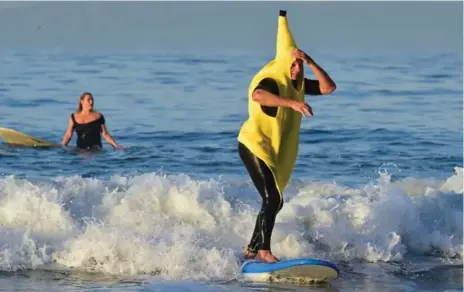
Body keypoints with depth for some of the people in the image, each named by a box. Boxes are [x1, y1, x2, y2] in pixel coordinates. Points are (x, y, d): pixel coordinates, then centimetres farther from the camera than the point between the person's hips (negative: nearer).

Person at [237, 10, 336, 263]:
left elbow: (328, 87, 0)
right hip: (254, 145, -9)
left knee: (274, 201, 15)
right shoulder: (269, 82, -21)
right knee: (272, 199, -20)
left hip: (276, 151, 9)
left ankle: (251, 249, 27)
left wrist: (311, 62, -12)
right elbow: (257, 95, -45)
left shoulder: (298, 84, 6)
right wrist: (292, 103, -55)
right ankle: (264, 250, -23)